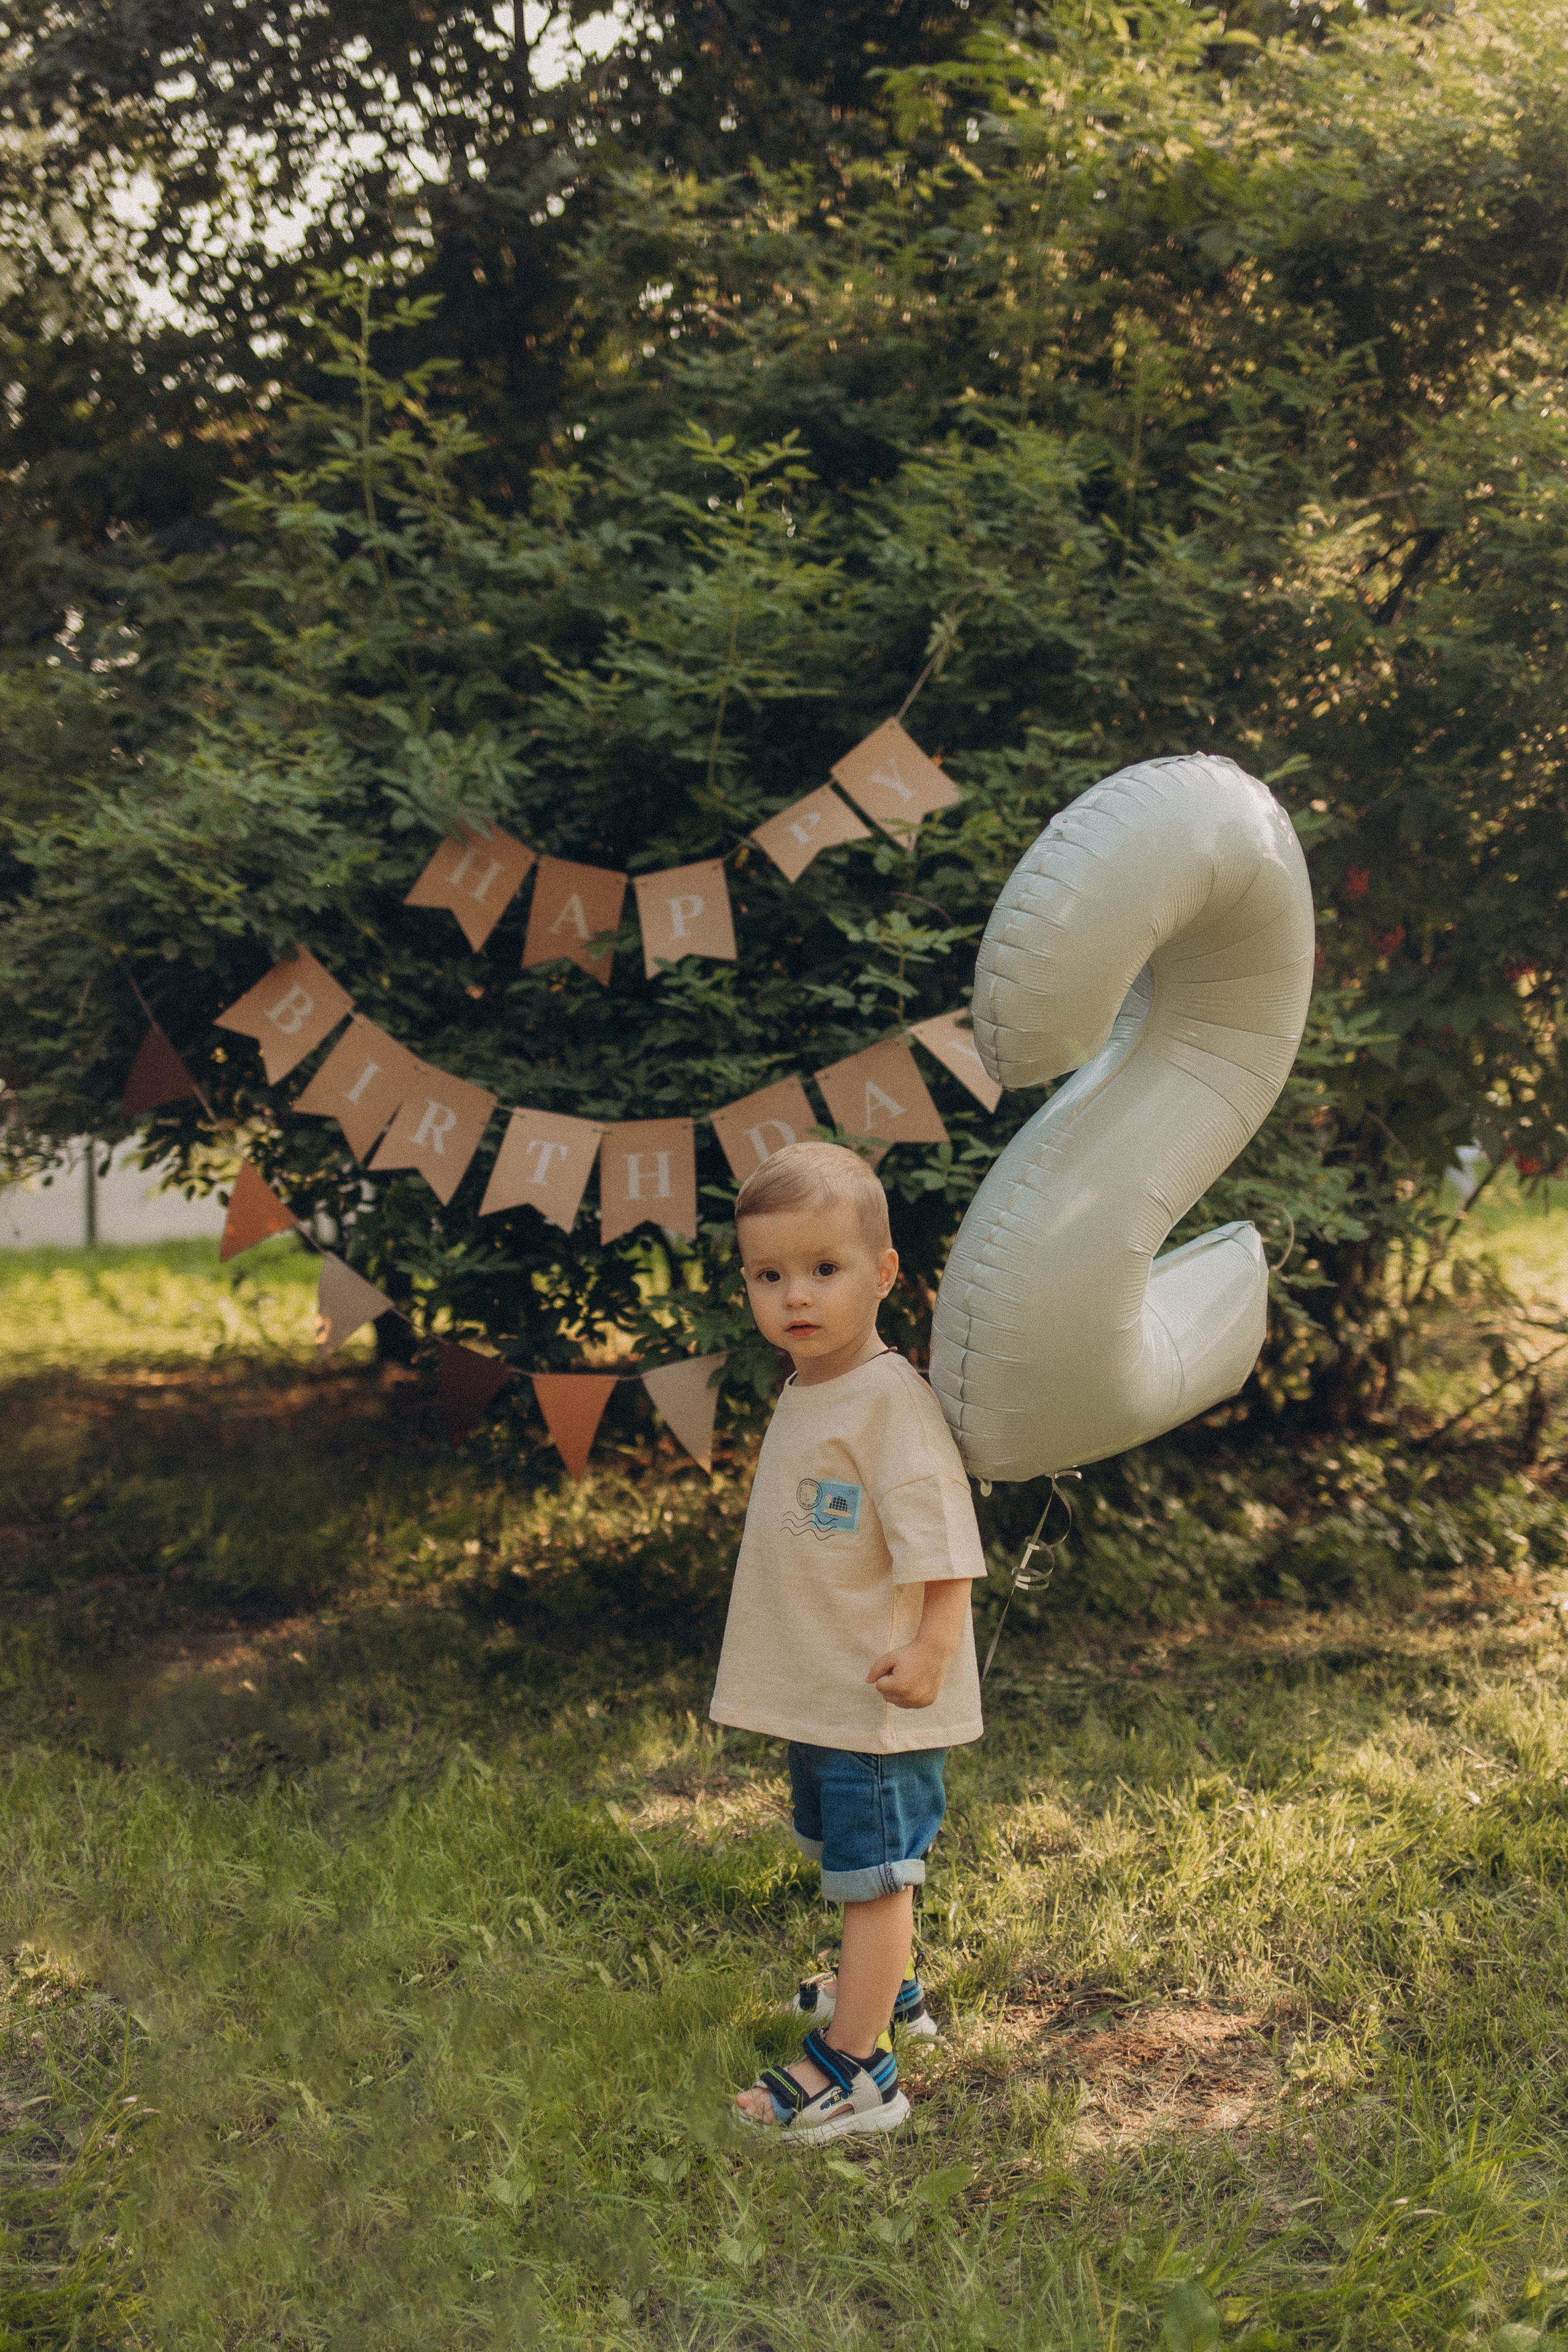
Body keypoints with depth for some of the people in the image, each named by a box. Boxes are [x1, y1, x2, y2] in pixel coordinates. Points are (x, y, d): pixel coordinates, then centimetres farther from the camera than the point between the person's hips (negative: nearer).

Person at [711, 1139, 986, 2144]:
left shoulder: (889, 1399, -20)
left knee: (872, 1873, -3)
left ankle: (855, 2069, 3)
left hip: (878, 1696, -9)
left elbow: (941, 1539, -24)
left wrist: (929, 1648, -30)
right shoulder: (803, 1394, 9)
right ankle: (889, 1990, 43)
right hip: (816, 1693, 9)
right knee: (862, 1864, 25)